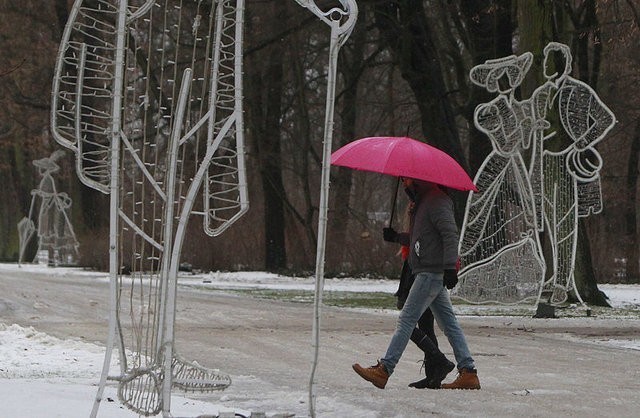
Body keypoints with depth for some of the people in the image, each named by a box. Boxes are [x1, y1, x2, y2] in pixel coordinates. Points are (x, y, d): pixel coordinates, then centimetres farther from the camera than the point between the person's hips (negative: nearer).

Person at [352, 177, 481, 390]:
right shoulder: (423, 201, 20)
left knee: (406, 320, -9)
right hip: (430, 274, 11)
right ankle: (468, 373, 5)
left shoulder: (437, 202, -12)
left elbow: (450, 234, -20)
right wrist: (397, 237, 20)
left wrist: (449, 266, -27)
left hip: (432, 273, -11)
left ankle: (383, 370, -10)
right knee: (449, 323, 7)